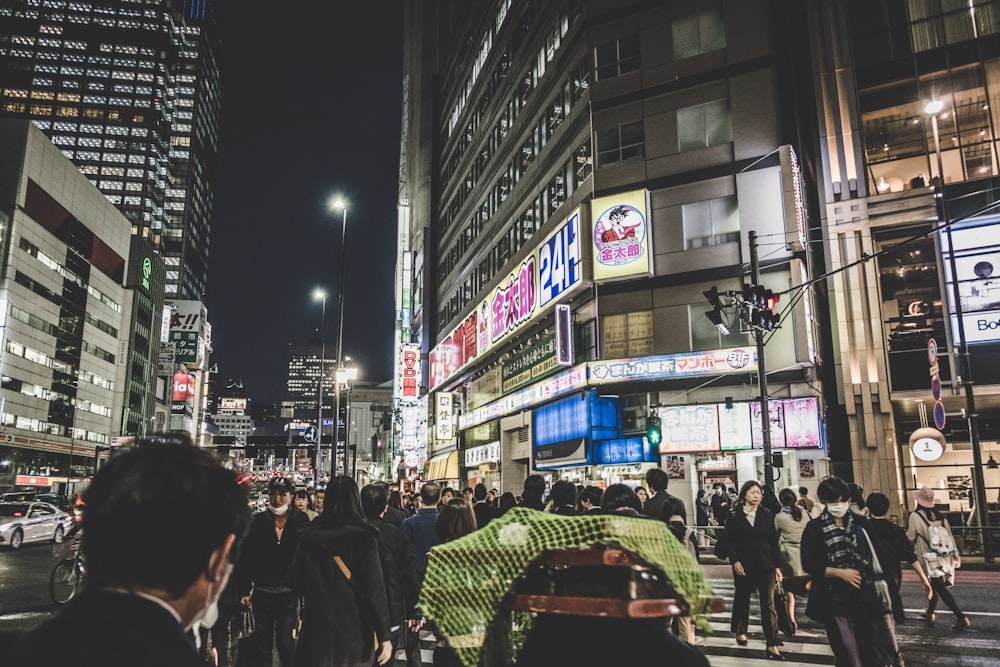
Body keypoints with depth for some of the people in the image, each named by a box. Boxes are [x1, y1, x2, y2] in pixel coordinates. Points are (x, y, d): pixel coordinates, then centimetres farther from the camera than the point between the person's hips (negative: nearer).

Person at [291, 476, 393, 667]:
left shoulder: (308, 536, -2)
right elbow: (375, 588, -15)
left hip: (317, 626, 2)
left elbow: (297, 583, 5)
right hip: (354, 630, -2)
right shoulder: (364, 537, -12)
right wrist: (384, 636, -12)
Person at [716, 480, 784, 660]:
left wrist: (776, 565, 3)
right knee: (742, 599, 15)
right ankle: (740, 632, 37)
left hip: (765, 564, 1)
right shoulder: (734, 515, -2)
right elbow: (728, 540, -4)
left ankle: (772, 645, -3)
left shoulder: (767, 514, 4)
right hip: (743, 565, -1)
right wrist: (734, 561, -15)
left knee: (768, 602, -5)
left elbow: (773, 541, 6)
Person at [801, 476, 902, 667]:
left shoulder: (861, 523, 4)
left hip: (868, 596, 2)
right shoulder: (814, 528, -3)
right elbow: (808, 564, -5)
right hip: (836, 600, -2)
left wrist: (886, 585, 3)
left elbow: (879, 555, 7)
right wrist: (840, 573, -14)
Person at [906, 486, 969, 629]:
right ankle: (930, 612, 33)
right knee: (936, 586, 21)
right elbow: (950, 536, 7)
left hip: (930, 559, -7)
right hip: (945, 558, 7)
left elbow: (910, 538, -7)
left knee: (940, 588, -5)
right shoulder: (940, 516, 4)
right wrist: (956, 555, 14)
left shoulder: (915, 516, -12)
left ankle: (961, 617, -12)